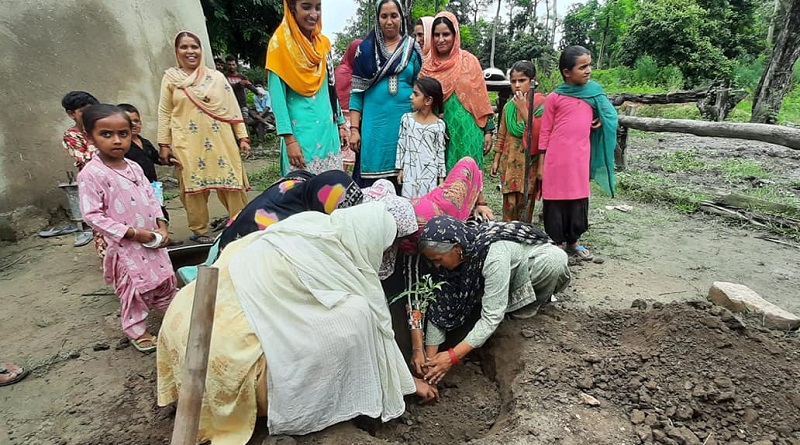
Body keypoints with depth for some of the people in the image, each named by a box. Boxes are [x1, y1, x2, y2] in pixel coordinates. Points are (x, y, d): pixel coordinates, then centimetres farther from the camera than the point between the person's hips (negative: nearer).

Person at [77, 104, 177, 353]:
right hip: (124, 246, -6)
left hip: (152, 240, 6)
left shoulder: (134, 167, 4)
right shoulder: (91, 174, -17)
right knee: (135, 288, 7)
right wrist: (132, 233, -21)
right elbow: (92, 215, -19)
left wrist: (161, 225, -2)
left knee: (165, 279, 19)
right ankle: (137, 331, 27)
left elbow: (151, 197, 12)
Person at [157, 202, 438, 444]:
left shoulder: (313, 222, 5)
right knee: (354, 318, -9)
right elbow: (379, 328, 3)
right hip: (226, 345, -8)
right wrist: (408, 381, 19)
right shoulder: (350, 272, -10)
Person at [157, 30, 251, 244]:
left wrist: (243, 137, 2)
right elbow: (164, 113, 8)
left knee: (232, 182, 0)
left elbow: (233, 108, 8)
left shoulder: (216, 77, 10)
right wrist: (164, 144, 2)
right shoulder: (171, 77, 8)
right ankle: (199, 230, 14)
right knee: (194, 186, 3)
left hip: (221, 141, 1)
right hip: (188, 144, 0)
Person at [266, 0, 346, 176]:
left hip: (328, 129, 6)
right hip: (300, 132, -5)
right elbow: (277, 94, -10)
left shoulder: (324, 43, 12)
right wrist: (289, 138, -16)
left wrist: (340, 123, 16)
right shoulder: (280, 43, -4)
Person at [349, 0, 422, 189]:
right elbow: (357, 91, 4)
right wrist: (354, 128, -4)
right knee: (372, 176, -1)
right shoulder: (366, 48, 7)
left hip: (405, 123, 1)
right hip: (374, 122, 0)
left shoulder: (413, 48, 9)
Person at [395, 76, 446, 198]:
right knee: (408, 200, 4)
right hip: (410, 171, 2)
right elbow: (401, 145, 5)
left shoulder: (439, 124, -5)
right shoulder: (406, 119, 0)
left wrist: (441, 176, 2)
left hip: (430, 172, -1)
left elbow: (440, 152, 0)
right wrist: (400, 169, 5)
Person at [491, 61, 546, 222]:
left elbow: (538, 133, -17)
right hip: (510, 162, 3)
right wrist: (496, 160, 11)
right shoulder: (508, 106, 7)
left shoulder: (540, 104, -5)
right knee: (509, 204, 3)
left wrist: (523, 108, -16)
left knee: (525, 204, 5)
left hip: (530, 162, -3)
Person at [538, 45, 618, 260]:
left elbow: (609, 115, 24)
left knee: (579, 200, 11)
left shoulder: (594, 92, 7)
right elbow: (545, 132, -1)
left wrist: (601, 120, 1)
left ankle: (573, 241, 26)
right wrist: (541, 164, -3)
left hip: (580, 158, 4)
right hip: (556, 159, -4)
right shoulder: (554, 97, -3)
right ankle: (556, 243, 16)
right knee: (555, 200, 4)